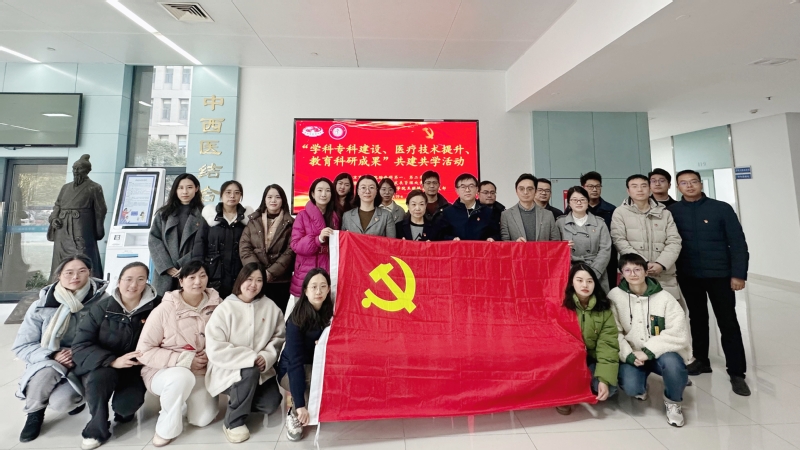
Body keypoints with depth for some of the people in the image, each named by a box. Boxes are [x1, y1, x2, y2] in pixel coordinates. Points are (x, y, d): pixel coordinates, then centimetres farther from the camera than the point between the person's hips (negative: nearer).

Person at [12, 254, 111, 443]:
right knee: (46, 374, -33)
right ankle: (35, 413, 2)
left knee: (61, 402, -26)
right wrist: (52, 355, -22)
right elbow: (21, 346, -4)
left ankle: (76, 397, 15)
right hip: (49, 362, 2)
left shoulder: (102, 300, -14)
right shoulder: (41, 306, -9)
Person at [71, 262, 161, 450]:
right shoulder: (102, 308, -11)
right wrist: (113, 361, -26)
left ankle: (123, 408, 15)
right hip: (102, 367, 0)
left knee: (126, 405, -25)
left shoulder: (156, 306, -11)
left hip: (134, 370, 0)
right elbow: (80, 346, -12)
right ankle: (97, 430, -6)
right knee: (100, 377, -33)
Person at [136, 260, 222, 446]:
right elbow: (144, 351, -13)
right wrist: (185, 359, -22)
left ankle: (183, 400, 19)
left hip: (200, 372, 3)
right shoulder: (164, 309, -16)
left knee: (203, 419, -16)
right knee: (183, 376, -37)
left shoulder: (215, 305, -9)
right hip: (163, 371, -2)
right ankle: (166, 428, -8)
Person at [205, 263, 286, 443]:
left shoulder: (270, 307, -3)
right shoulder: (224, 309, -14)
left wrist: (267, 357, -18)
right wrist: (251, 358, -24)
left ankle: (239, 401, 20)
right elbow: (215, 350, -20)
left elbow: (279, 337, 0)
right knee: (250, 371, -34)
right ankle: (233, 422, -7)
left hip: (260, 369, 4)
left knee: (271, 404, -14)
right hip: (227, 370, -3)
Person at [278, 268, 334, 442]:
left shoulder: (330, 313, -12)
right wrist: (300, 405, -33)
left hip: (318, 367, 4)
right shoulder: (297, 319, -24)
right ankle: (293, 415, -6)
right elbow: (295, 361, -29)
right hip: (291, 371, -4)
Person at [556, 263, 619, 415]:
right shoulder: (562, 304, -13)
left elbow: (608, 344, -11)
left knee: (608, 388, -23)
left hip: (591, 359, 3)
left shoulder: (604, 308, -5)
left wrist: (605, 379, -21)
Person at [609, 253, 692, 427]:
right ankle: (640, 388, 18)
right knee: (630, 387, -25)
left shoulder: (664, 297, -9)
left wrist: (648, 351, -21)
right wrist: (629, 355, -21)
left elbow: (678, 333, -16)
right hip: (632, 355, 0)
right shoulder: (614, 296, -8)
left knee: (672, 363, -34)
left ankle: (673, 401, 1)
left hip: (660, 353, 0)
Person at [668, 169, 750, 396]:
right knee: (697, 320, 15)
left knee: (728, 323, 4)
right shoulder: (672, 212, -1)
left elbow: (738, 242, -5)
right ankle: (701, 360, 30)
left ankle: (736, 373, 14)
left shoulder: (722, 208, -3)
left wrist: (738, 273, -10)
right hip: (688, 276, 2)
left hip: (720, 275, -1)